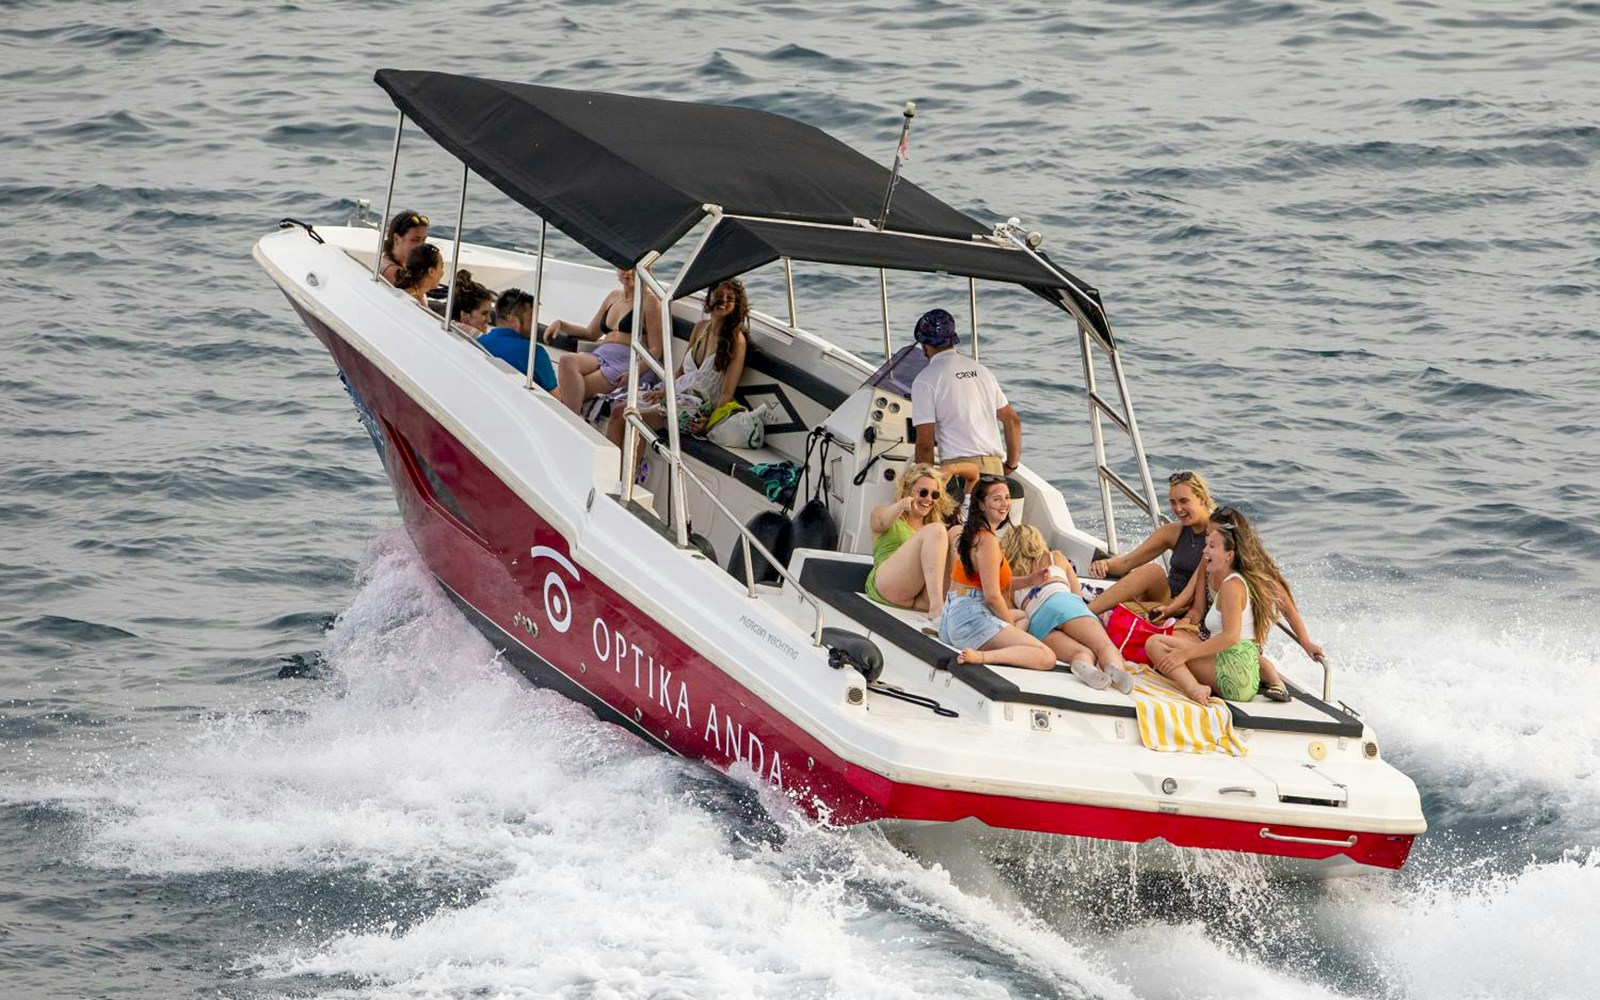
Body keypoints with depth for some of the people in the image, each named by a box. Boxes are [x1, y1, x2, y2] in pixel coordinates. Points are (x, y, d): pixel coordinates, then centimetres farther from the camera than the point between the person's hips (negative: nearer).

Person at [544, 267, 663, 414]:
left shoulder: (649, 302, 4)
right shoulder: (614, 296, 25)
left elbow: (655, 350, -3)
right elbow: (591, 333, 30)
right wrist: (560, 325, 12)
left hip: (625, 362, -6)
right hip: (600, 356, 6)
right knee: (567, 361, -29)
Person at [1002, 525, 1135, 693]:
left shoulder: (1008, 577, 31)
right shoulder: (1056, 559, 32)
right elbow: (1077, 592, 36)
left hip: (1035, 622, 1)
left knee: (1084, 653, -18)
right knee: (1104, 645, -20)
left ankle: (1084, 666, -56)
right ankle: (1116, 666, -56)